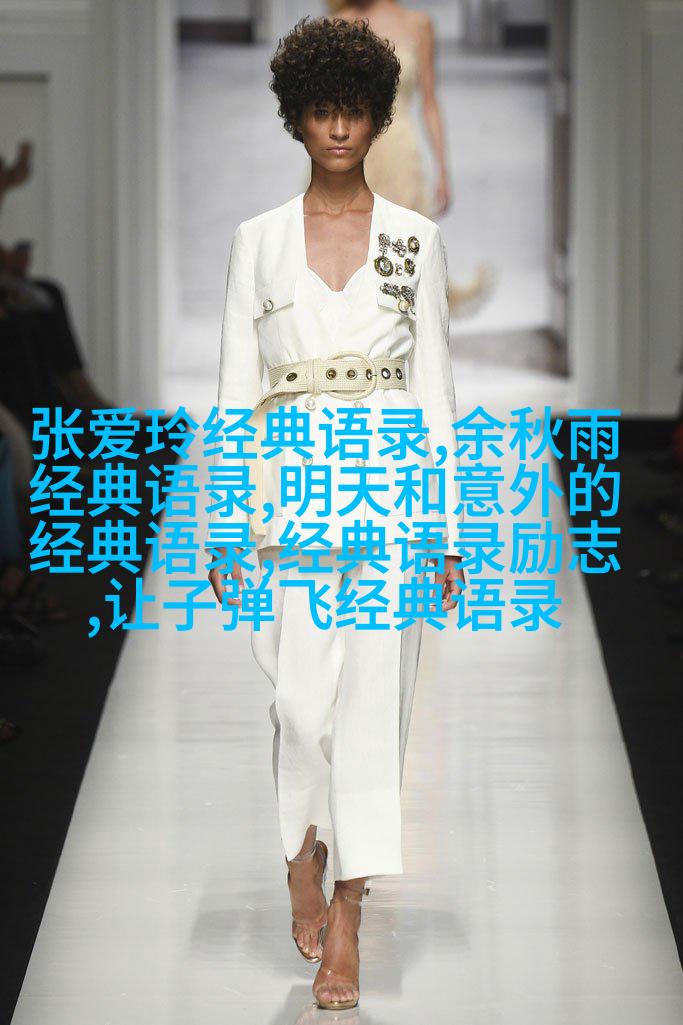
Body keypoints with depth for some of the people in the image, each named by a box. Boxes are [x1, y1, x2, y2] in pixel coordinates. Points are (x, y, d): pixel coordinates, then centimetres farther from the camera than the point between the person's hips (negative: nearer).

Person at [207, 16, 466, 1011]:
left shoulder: (415, 239, 6)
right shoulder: (258, 241, 6)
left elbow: (433, 387, 6)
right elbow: (235, 389, 5)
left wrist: (446, 525, 1)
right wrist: (224, 528, 0)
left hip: (389, 489, 0)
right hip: (290, 486, 0)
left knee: (372, 697, -6)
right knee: (304, 697, -2)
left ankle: (345, 929, -1)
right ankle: (305, 856, 27)